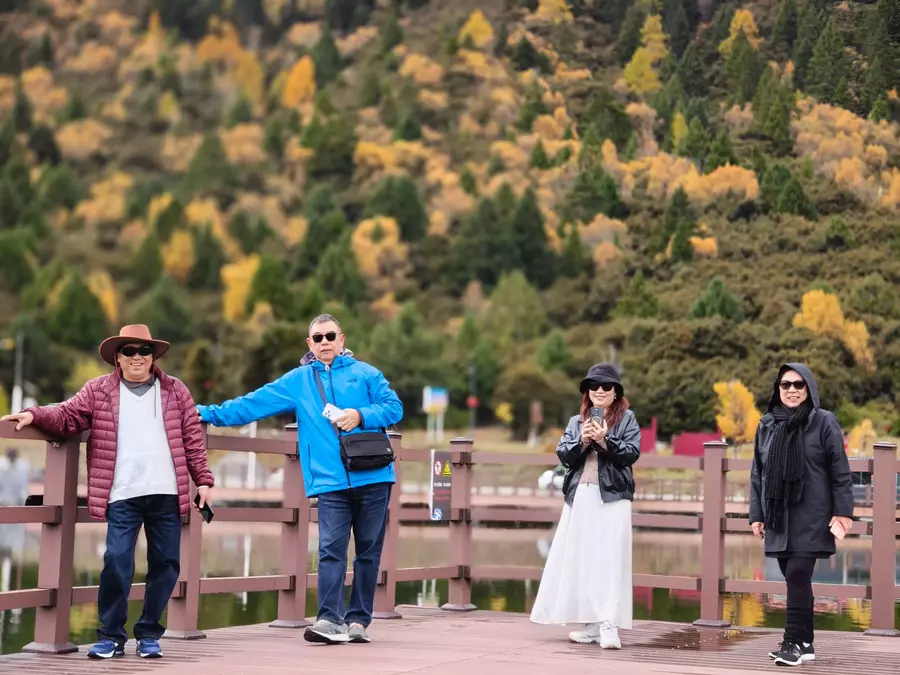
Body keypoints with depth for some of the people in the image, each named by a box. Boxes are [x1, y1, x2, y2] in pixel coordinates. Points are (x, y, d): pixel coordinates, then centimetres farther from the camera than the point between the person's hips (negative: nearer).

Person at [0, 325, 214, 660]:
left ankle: (149, 634, 18)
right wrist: (34, 415, -14)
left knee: (165, 562, 5)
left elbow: (193, 438, 10)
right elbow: (67, 415, 4)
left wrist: (203, 480, 7)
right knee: (117, 562, -8)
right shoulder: (99, 390, 9)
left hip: (167, 493, 2)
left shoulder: (174, 390, 10)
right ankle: (111, 636, 5)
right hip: (122, 495, -2)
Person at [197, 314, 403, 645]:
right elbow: (250, 405, 12)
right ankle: (330, 620, -16)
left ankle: (358, 620, 8)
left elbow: (394, 407, 2)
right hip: (330, 481, 0)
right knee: (331, 549, -11)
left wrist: (361, 416, -13)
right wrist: (207, 413, 7)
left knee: (369, 550, 3)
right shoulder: (297, 382, 13)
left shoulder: (364, 373, 9)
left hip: (373, 477, 0)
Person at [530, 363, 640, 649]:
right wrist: (582, 441, -10)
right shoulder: (576, 421, 16)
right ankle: (591, 625, 9)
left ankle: (609, 625, -13)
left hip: (612, 499, -4)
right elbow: (563, 455, 6)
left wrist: (604, 440, -16)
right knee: (581, 560, 3)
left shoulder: (627, 419, 6)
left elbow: (632, 453, -5)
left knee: (609, 560, -10)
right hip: (580, 497, 4)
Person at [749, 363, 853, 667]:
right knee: (795, 579, 7)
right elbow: (757, 473, 12)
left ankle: (794, 642, -7)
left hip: (811, 516, -4)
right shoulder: (767, 425, 9)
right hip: (778, 516, 4)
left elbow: (840, 471, -3)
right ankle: (804, 642, 14)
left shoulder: (824, 422, -2)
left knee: (797, 576, -12)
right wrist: (756, 514, 7)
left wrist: (842, 511, -8)